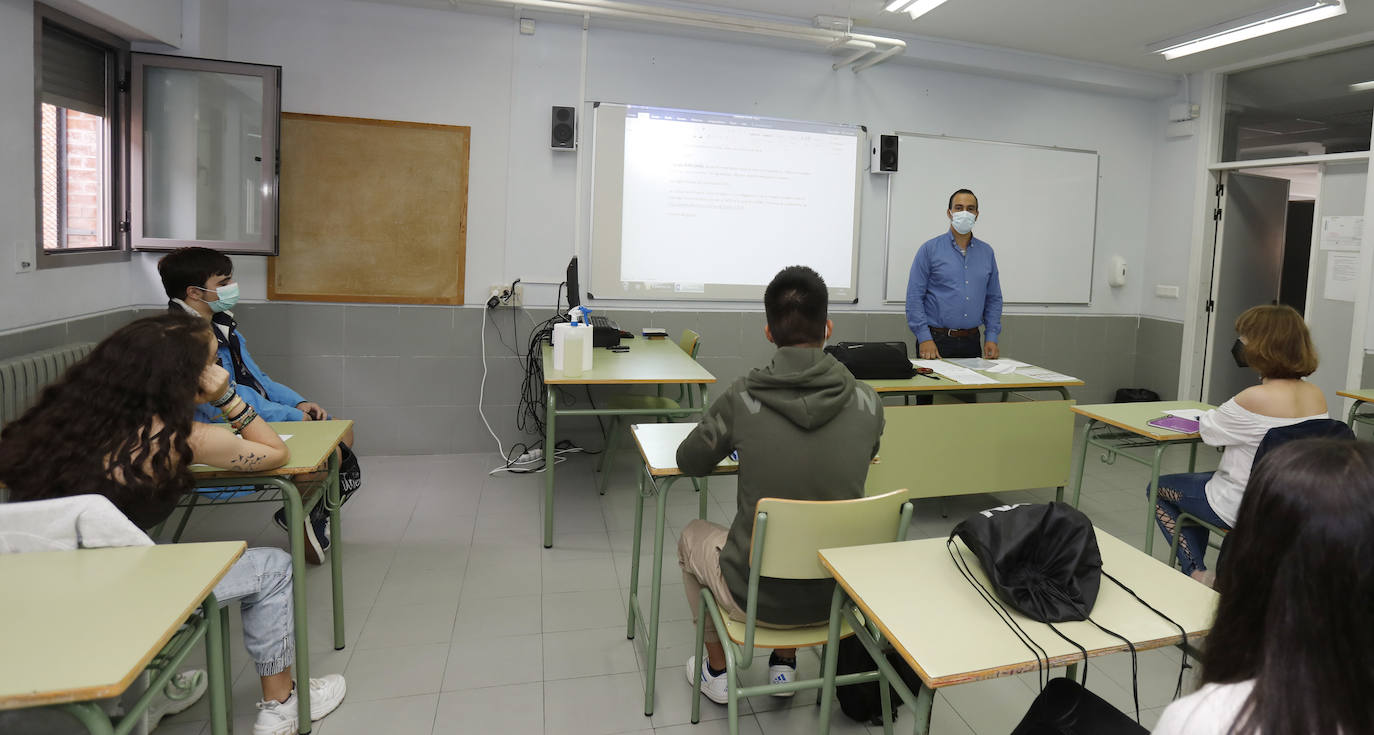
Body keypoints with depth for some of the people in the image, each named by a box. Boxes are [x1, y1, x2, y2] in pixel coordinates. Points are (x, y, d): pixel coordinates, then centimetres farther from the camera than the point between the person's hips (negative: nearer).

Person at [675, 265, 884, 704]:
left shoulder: (743, 399, -17)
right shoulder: (867, 402, -10)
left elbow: (689, 463, -1)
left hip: (758, 597, -3)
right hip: (835, 595, 3)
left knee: (692, 536, 28)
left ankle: (716, 671, 37)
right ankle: (785, 664, 40)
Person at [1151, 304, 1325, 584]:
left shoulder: (1255, 398, -27)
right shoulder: (1317, 396, -4)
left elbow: (1207, 428, -12)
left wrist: (1211, 415, 8)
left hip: (1245, 508, -8)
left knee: (1158, 489, 14)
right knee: (1202, 480, 34)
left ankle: (1197, 573, 14)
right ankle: (1223, 573, 41)